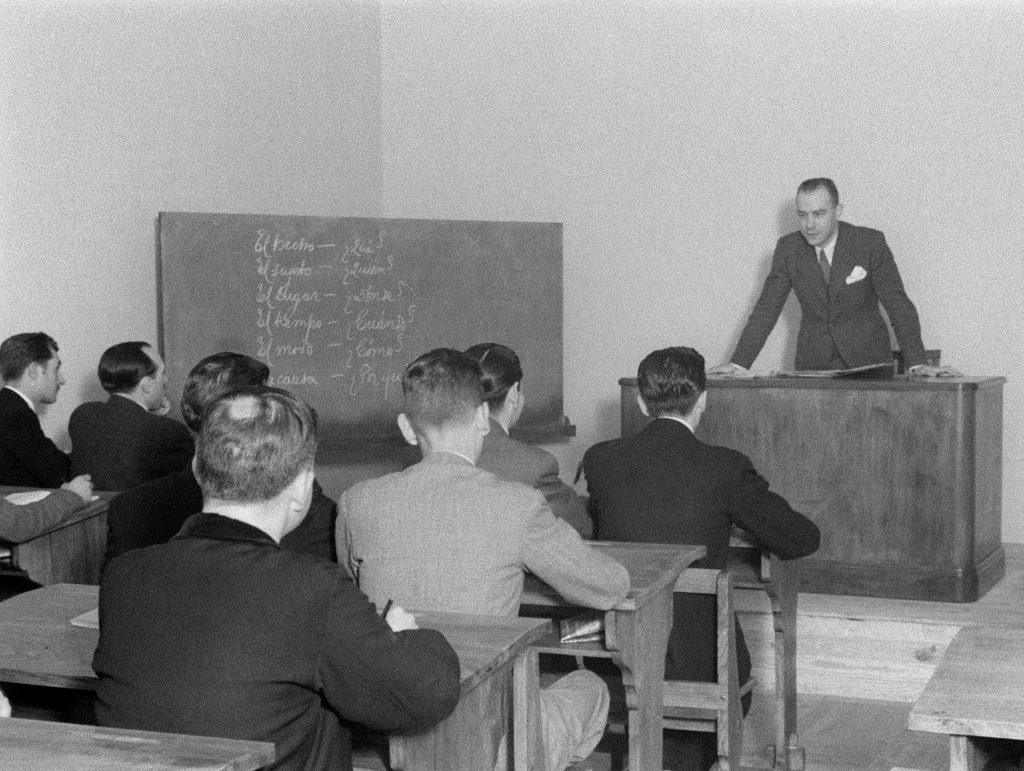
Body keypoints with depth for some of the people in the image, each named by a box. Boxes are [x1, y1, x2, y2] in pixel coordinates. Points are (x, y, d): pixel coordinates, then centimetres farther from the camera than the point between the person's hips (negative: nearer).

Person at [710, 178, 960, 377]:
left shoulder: (870, 243, -6)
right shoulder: (788, 248, 2)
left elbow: (898, 304, -7)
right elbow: (766, 309, 3)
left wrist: (916, 363, -16)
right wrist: (739, 363, -7)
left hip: (868, 362, -2)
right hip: (813, 366, 2)